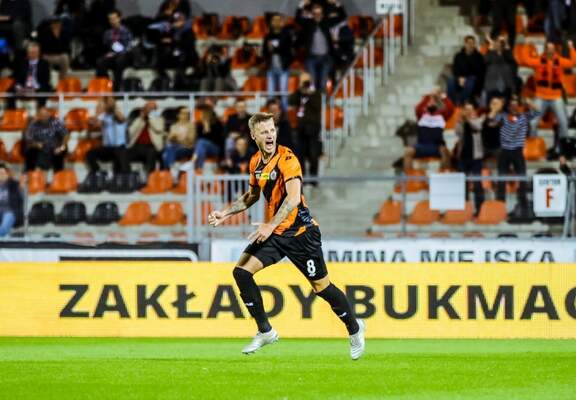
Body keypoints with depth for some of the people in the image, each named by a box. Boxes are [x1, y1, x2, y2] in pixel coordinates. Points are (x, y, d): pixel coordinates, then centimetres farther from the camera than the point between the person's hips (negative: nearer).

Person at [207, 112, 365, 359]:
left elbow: (294, 197, -29)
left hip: (300, 232, -7)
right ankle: (265, 331, 2)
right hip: (273, 234, 7)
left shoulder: (287, 158, -18)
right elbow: (252, 195, 23)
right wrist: (225, 214, 15)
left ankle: (354, 328, 25)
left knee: (321, 287, 0)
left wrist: (271, 225, -35)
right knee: (241, 271, -8)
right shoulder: (256, 162, 6)